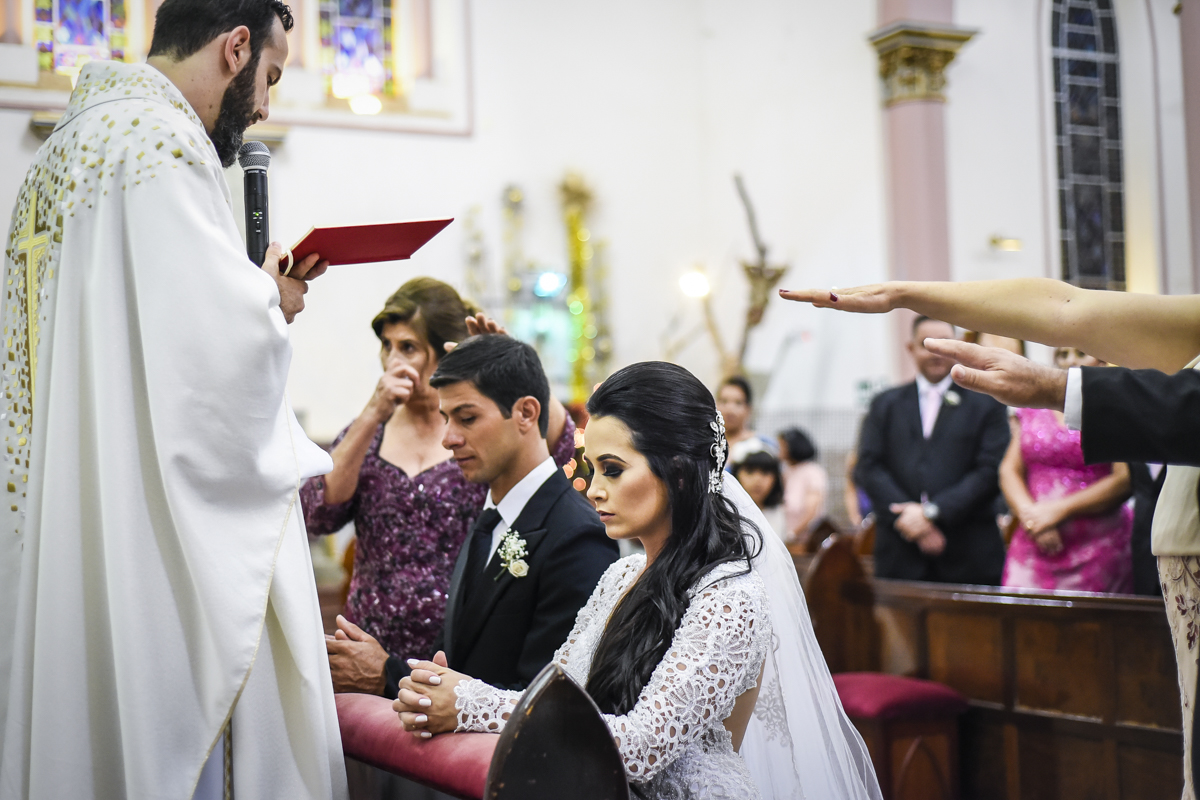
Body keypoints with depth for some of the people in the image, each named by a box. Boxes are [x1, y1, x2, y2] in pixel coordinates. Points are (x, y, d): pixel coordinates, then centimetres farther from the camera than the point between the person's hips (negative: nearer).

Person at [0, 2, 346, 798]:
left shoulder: (74, 142, 19)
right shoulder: (160, 138, -13)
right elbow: (219, 338, -22)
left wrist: (253, 293, 17)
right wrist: (272, 302, 0)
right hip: (151, 525, -10)